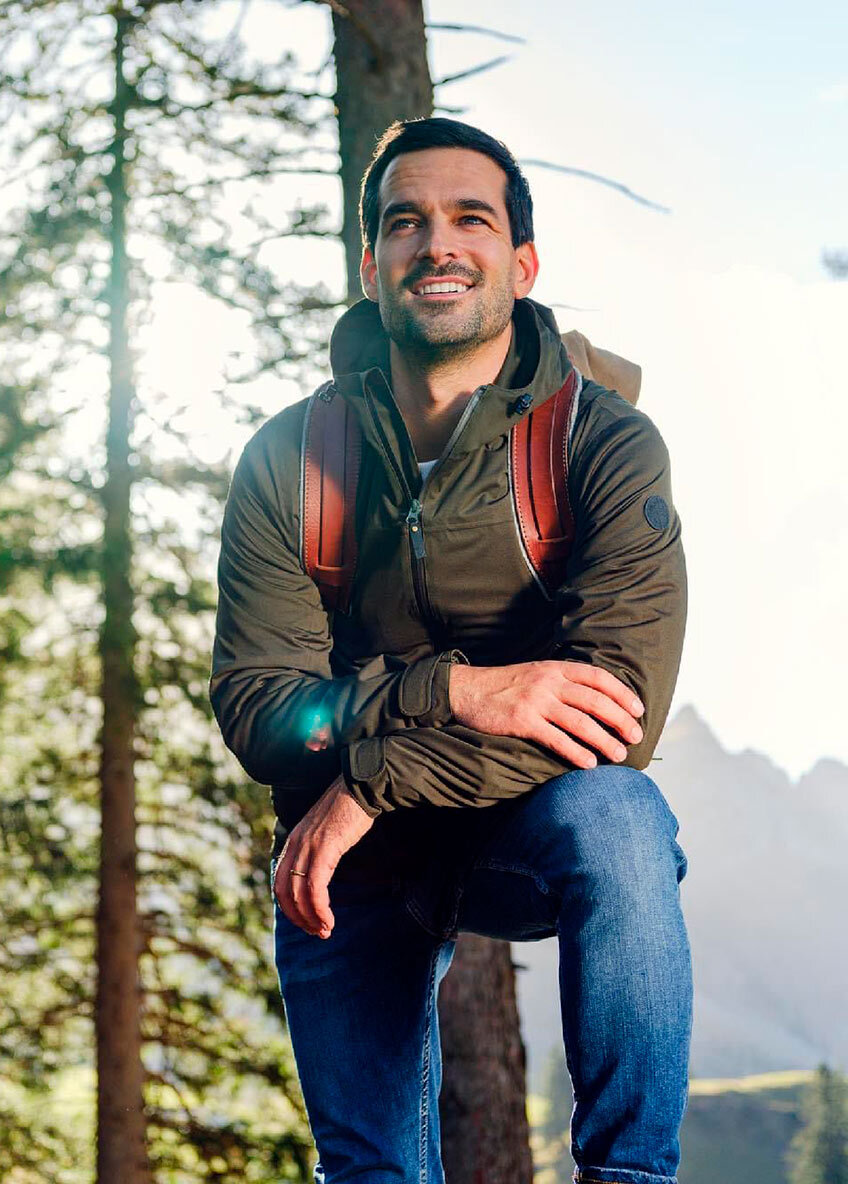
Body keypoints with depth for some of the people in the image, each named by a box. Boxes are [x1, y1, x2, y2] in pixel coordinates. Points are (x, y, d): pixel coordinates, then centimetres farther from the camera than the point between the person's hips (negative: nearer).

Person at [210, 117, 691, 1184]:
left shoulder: (605, 444, -13)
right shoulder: (285, 460, -5)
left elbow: (624, 699, -26)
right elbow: (253, 703, -13)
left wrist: (369, 783, -28)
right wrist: (456, 693, -31)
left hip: (527, 830, -3)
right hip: (347, 865, 3)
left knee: (608, 810, -35)